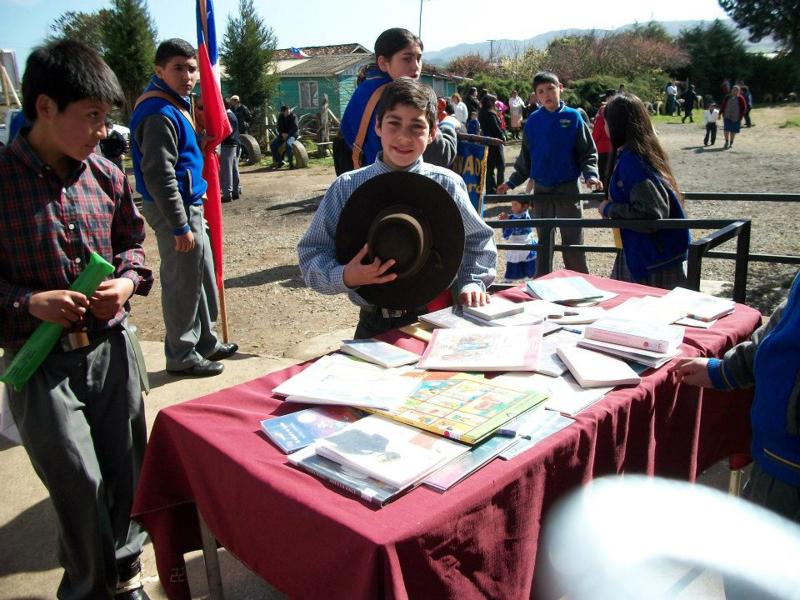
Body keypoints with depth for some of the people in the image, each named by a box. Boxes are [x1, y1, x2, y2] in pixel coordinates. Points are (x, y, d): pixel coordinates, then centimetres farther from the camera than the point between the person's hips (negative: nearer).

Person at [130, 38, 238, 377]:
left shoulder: (176, 102, 14)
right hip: (175, 209, -11)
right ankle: (181, 355, 13)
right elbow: (159, 176, -24)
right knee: (182, 282, 0)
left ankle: (205, 342, 32)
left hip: (189, 205, 11)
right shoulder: (159, 114, -19)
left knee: (202, 276, 18)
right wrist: (180, 226, -23)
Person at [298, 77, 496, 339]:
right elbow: (312, 254, 0)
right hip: (376, 324, 0)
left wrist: (472, 282, -1)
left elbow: (479, 240, 14)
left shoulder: (448, 185, 1)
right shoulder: (346, 187, -2)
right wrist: (344, 277, -17)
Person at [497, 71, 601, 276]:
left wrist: (590, 175, -17)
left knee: (573, 242, 1)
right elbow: (525, 159, 11)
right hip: (541, 190, 3)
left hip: (568, 189, -3)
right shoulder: (533, 121, 3)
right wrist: (512, 182, 5)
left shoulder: (573, 117, -3)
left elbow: (588, 152, -1)